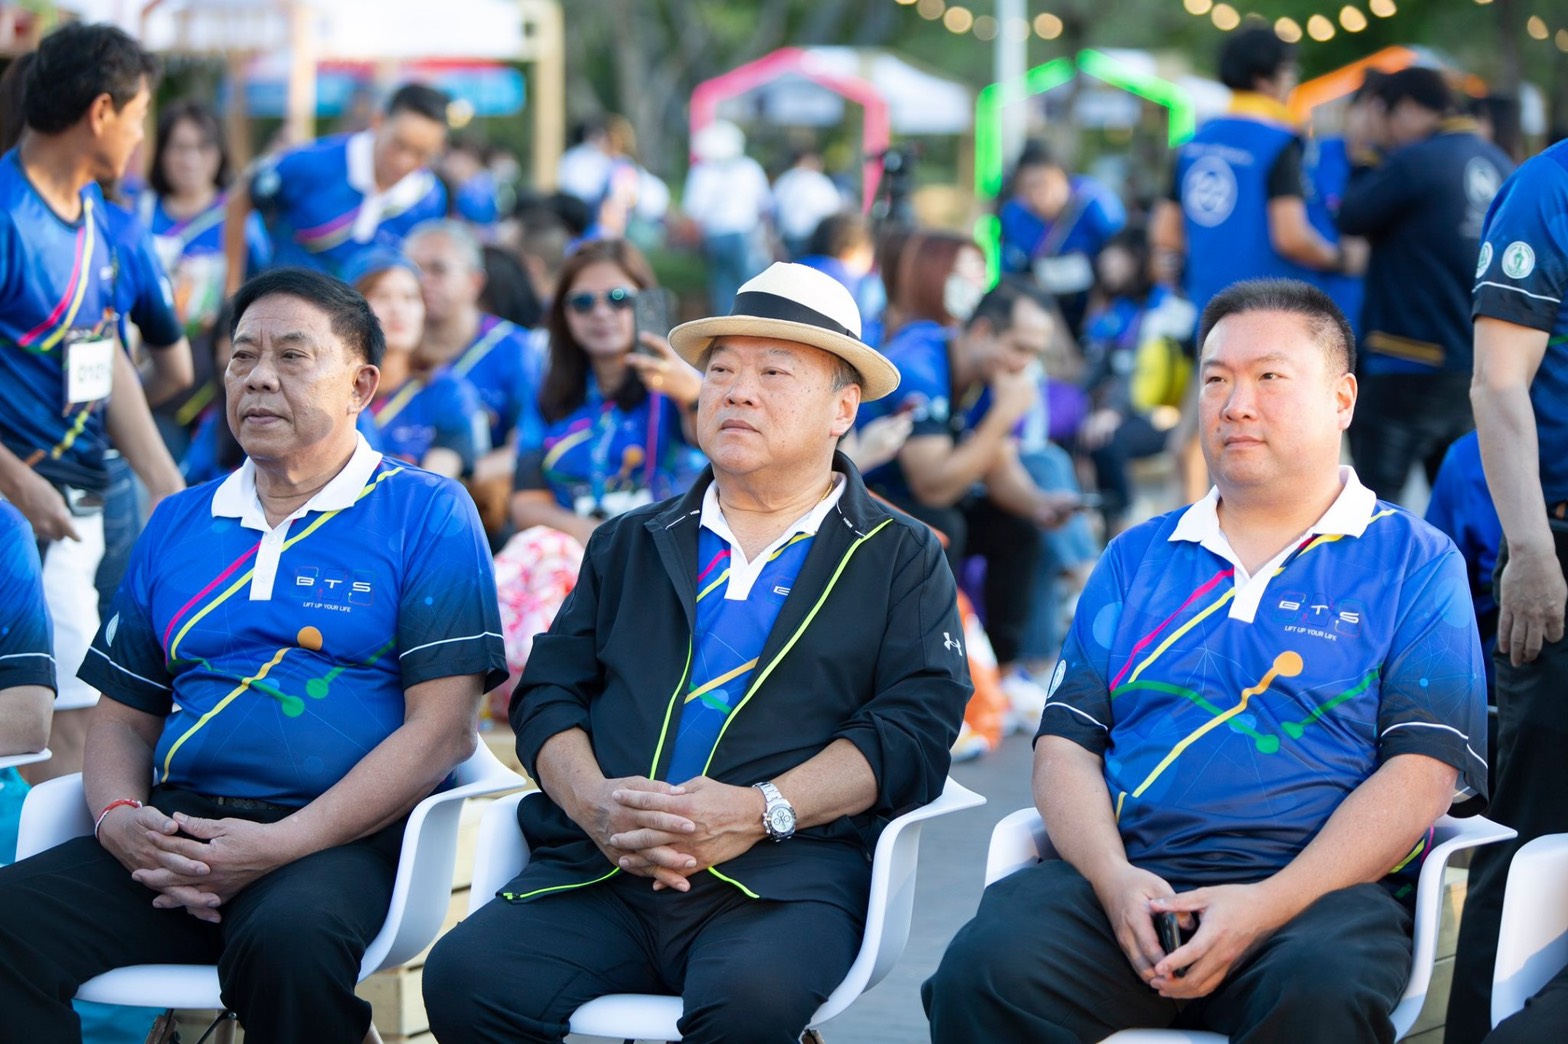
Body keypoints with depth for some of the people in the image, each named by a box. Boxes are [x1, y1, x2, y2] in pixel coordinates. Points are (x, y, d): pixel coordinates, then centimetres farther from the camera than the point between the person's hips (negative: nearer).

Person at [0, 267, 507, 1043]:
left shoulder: (425, 515, 6)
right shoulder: (177, 526, 22)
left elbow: (439, 728, -4)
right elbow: (124, 717, 23)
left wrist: (280, 846, -14)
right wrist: (118, 817, -2)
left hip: (336, 837, -4)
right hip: (177, 831, 4)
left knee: (288, 941, -39)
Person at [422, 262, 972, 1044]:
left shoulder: (900, 559, 17)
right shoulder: (629, 546, 27)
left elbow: (914, 728, 2)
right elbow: (547, 694, 17)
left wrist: (759, 812, -14)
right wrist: (594, 802, -7)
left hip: (782, 876, -3)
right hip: (595, 868, 3)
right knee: (466, 977, -27)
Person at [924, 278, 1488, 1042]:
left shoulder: (1416, 564, 10)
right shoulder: (1136, 559, 23)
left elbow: (1422, 773, -1)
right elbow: (1065, 745, 14)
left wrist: (1267, 906, -15)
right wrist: (1116, 880, -8)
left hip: (1318, 890, -2)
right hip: (1124, 879, 2)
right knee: (987, 969, -29)